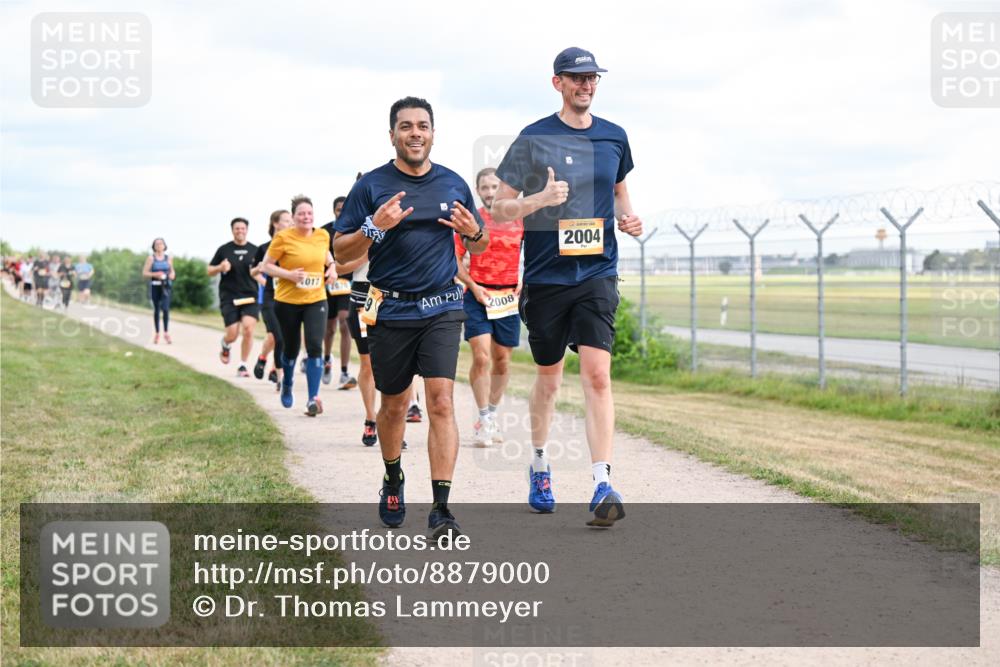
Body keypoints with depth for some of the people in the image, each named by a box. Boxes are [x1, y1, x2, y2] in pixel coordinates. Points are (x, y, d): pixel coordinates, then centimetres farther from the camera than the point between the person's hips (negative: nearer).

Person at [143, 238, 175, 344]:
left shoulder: (168, 258, 8)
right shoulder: (151, 258, 1)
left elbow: (172, 270, 22)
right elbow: (144, 273, 0)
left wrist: (172, 275, 0)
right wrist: (155, 274, -14)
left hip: (166, 286, 0)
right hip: (155, 286, 0)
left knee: (165, 308, -15)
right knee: (156, 310, 5)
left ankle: (166, 333, -9)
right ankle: (157, 333, 15)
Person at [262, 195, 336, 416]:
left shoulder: (323, 236, 2)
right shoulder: (283, 237, -11)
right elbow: (266, 265, -7)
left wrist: (332, 268, 6)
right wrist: (289, 275, -21)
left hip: (316, 300, 2)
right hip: (288, 301, -2)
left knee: (315, 347, -13)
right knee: (291, 348, 13)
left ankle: (313, 398, -11)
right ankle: (287, 383, 44)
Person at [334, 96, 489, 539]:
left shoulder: (453, 184, 8)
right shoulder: (370, 186, 0)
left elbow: (479, 248, 17)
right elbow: (341, 251, -1)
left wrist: (474, 231, -6)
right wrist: (375, 227, -19)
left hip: (442, 308, 0)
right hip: (391, 312, 0)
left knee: (441, 402, -13)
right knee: (393, 406, 12)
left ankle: (441, 508, -13)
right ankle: (393, 481, 39)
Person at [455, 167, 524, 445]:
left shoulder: (520, 220, 4)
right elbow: (455, 260, 2)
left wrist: (525, 282, 1)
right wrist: (473, 286, -9)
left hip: (509, 296, 2)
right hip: (478, 295, -2)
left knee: (502, 359, 9)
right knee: (481, 357, -12)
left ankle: (493, 414, 25)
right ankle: (483, 419, -3)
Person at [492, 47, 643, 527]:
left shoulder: (614, 137, 8)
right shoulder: (533, 139, -2)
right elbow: (498, 210, -2)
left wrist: (628, 217, 6)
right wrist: (540, 199, -20)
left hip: (597, 274, 1)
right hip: (545, 276, -1)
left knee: (597, 372, -13)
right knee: (549, 375, 12)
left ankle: (603, 486, -18)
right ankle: (539, 466, 35)